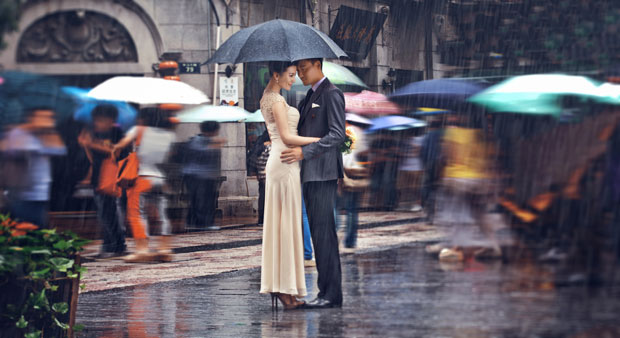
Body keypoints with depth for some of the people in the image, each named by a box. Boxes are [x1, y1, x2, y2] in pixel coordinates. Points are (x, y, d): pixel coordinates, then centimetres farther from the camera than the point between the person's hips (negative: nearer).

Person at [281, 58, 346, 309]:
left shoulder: (331, 94, -9)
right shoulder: (310, 96, 20)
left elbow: (337, 134, -18)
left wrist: (304, 151, -23)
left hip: (324, 173, -9)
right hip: (310, 175, 9)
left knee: (324, 231, -10)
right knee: (318, 232, 8)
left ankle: (331, 294, -9)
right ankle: (326, 290, 10)